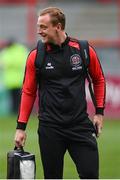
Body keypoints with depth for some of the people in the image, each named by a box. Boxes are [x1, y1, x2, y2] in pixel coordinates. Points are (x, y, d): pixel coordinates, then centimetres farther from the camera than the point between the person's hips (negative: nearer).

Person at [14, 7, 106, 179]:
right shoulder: (36, 56, -1)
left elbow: (99, 80, 14)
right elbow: (28, 92, 6)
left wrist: (99, 112, 8)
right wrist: (21, 127, 2)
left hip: (80, 124, 0)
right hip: (50, 129, 0)